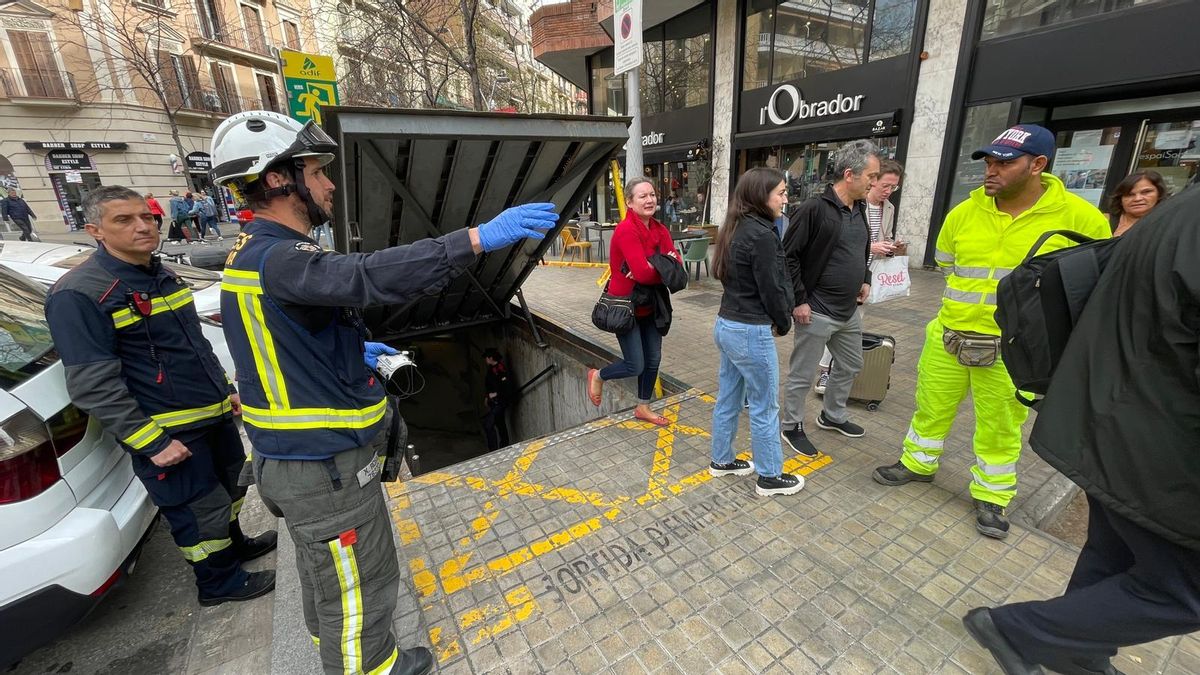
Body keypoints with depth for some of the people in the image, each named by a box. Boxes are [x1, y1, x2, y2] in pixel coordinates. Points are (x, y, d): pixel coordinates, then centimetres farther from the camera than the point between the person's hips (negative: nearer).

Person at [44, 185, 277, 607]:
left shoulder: (162, 276, 9)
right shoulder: (79, 294, -17)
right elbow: (93, 385, -19)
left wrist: (225, 389, 16)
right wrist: (151, 442, -20)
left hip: (214, 413, 8)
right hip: (168, 431, -8)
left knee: (230, 484, 23)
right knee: (201, 511, 7)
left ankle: (235, 544, 47)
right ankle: (219, 583, 29)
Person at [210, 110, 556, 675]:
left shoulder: (252, 253, 9)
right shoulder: (277, 259, -25)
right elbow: (371, 277, -44)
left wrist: (354, 351, 21)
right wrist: (480, 238, -46)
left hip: (300, 454, 11)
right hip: (325, 466, -11)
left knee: (325, 568, 33)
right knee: (361, 584, 12)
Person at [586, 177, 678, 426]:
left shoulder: (660, 230, 2)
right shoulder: (626, 230, -22)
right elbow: (643, 273, -31)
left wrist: (651, 269, -24)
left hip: (650, 305, 8)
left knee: (653, 360, 15)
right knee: (635, 366, -3)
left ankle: (643, 408, 35)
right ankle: (597, 376, 28)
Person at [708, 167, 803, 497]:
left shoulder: (735, 229, 8)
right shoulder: (762, 235, -19)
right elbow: (771, 289, -15)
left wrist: (771, 320, 10)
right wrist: (783, 324, 3)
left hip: (726, 325, 9)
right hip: (751, 332, -9)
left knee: (728, 399, 19)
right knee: (765, 407, 7)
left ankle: (722, 460, 35)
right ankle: (769, 476, 23)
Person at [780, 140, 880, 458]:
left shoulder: (860, 208, 9)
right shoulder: (814, 209, -17)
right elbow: (788, 256, -18)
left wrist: (865, 279, 11)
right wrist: (799, 300, -18)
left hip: (850, 311, 9)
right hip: (817, 312, -9)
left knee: (850, 366, 22)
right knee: (802, 375, 4)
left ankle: (833, 416, 43)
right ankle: (792, 426, 22)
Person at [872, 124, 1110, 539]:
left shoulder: (1079, 217, -9)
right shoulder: (964, 213, -2)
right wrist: (975, 295, 9)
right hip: (948, 337, 3)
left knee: (1001, 428, 13)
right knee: (931, 409, 16)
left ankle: (991, 497, 34)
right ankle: (917, 464, 39)